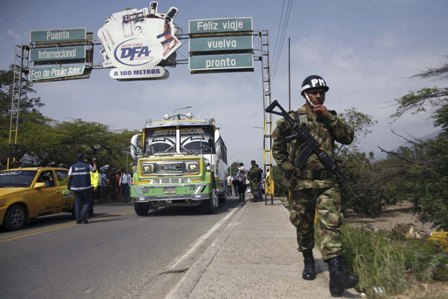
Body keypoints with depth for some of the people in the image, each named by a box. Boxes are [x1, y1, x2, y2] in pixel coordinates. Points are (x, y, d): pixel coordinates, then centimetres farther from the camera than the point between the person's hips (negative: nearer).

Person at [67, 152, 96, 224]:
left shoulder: (72, 166, 1)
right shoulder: (87, 165, -1)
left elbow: (69, 177, -3)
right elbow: (94, 169, 17)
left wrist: (68, 185, 9)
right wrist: (94, 163, 34)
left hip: (76, 188, 2)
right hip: (86, 187, -2)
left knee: (78, 203, 9)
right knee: (87, 202, 6)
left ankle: (78, 218, 6)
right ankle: (83, 215, -11)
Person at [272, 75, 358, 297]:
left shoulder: (329, 117, 11)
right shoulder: (292, 119, 1)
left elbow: (348, 137, -2)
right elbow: (277, 147, 5)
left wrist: (330, 117, -9)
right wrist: (288, 168, -4)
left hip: (327, 182, 2)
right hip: (301, 183, -1)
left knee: (331, 224, -9)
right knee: (304, 226, 10)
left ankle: (336, 274, -13)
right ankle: (308, 261, 31)